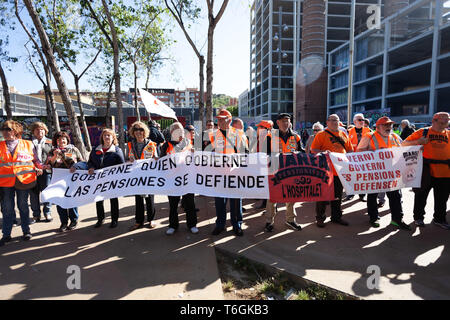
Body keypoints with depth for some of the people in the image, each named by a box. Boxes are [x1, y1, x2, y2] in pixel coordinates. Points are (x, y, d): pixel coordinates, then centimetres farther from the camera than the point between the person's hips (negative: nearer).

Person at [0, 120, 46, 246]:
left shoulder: (28, 144, 4)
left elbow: (35, 159, 11)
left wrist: (41, 167, -5)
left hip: (24, 180, -1)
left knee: (23, 206, 10)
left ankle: (26, 231, 23)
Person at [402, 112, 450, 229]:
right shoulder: (423, 132, 0)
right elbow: (404, 144, -2)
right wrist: (418, 141, -17)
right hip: (426, 170, -3)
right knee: (421, 194, 8)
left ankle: (439, 219, 29)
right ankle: (418, 217, 24)